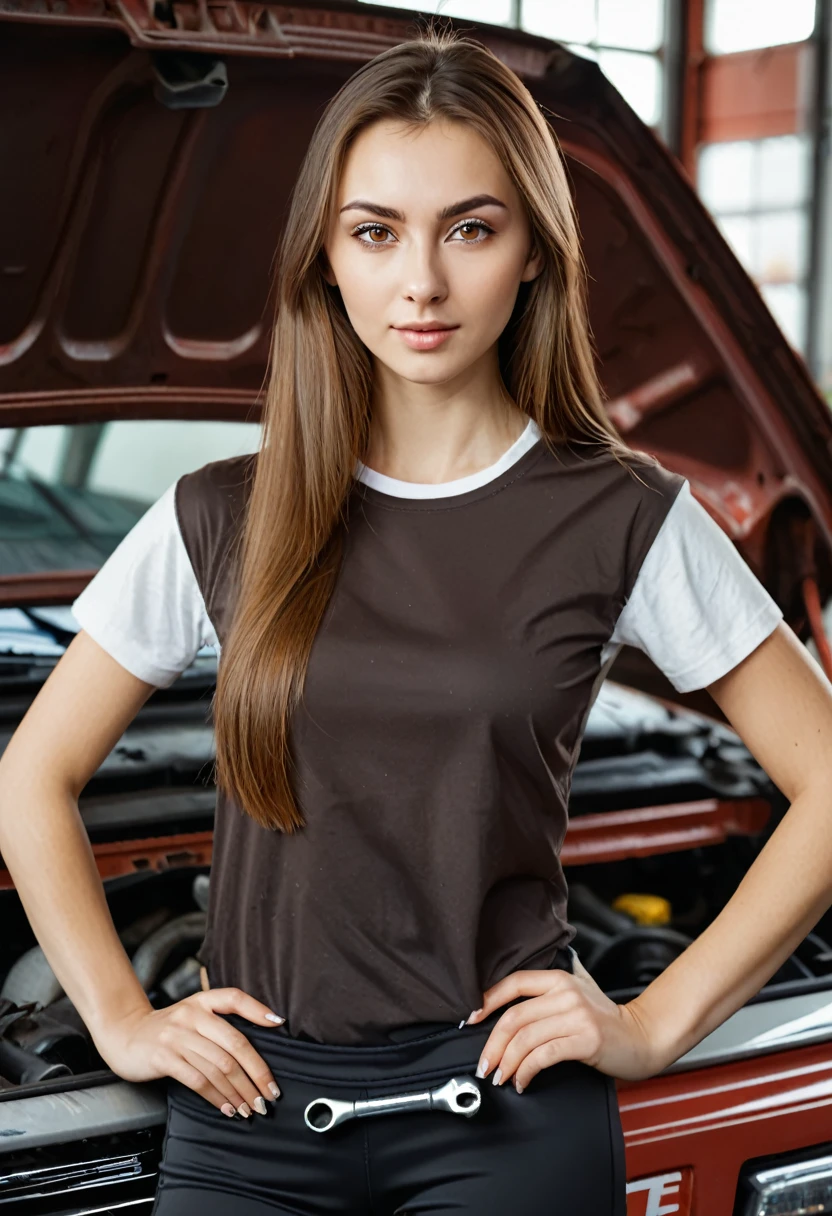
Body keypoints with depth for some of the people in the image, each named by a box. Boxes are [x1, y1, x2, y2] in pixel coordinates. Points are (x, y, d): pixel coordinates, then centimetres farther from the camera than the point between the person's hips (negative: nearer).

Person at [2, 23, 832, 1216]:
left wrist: (660, 1022, -6)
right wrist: (122, 1019, 2)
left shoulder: (626, 521, -4)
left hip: (511, 1109, -2)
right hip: (253, 1103, 2)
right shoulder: (223, 523, 2)